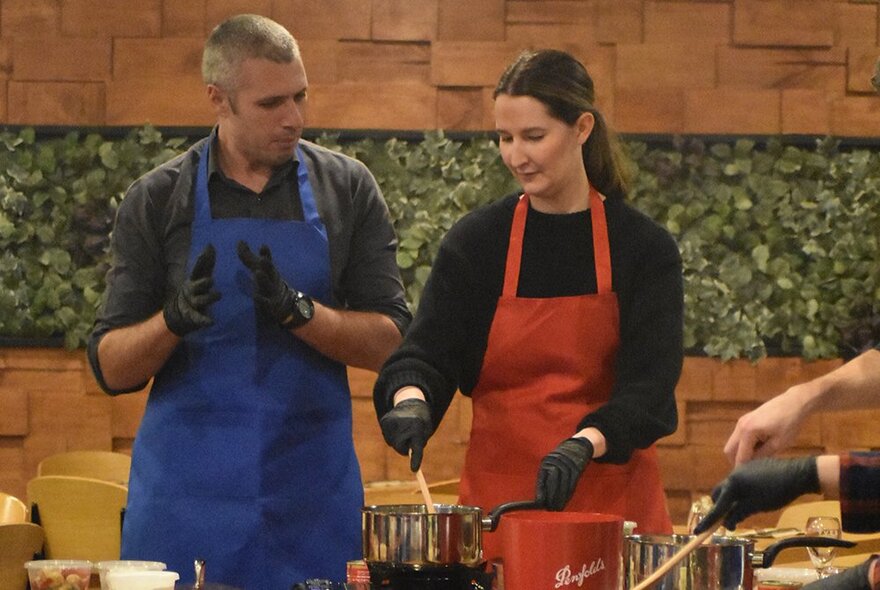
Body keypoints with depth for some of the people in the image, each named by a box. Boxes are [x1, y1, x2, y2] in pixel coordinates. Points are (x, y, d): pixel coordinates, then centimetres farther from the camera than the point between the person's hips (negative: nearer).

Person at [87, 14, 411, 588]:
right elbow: (112, 368, 1)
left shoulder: (347, 188, 4)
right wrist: (174, 320, -19)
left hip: (312, 493, 1)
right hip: (187, 491, 0)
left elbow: (389, 342, -1)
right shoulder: (157, 200, 2)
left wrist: (296, 310, -18)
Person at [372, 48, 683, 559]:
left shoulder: (643, 247, -1)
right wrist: (411, 399, -23)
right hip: (499, 498, 1)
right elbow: (425, 353, 0)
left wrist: (583, 444, -26)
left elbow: (650, 386, -9)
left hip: (612, 502, -1)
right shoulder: (475, 242, 4)